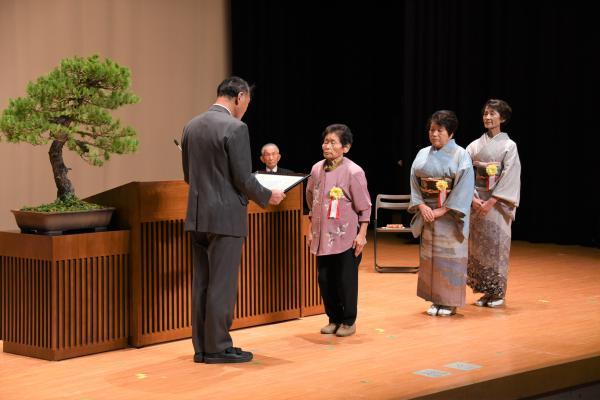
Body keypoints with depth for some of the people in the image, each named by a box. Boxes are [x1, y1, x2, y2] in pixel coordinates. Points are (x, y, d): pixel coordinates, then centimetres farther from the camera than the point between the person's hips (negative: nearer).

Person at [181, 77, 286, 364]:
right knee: (222, 284, -1)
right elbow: (244, 179, -15)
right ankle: (218, 347, 4)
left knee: (202, 283, 11)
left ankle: (201, 346, 15)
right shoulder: (235, 128, -14)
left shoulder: (191, 126, 9)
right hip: (225, 217, -7)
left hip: (198, 216, 7)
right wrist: (268, 197, 2)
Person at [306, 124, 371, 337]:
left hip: (346, 237, -5)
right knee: (324, 279, 8)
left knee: (346, 280, 1)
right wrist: (310, 229, 15)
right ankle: (334, 318, 22)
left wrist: (362, 234, -10)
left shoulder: (353, 172, -11)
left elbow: (365, 207, -7)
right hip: (322, 237, 5)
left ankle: (349, 321, 16)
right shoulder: (317, 169, 4)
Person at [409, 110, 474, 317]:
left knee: (450, 257, -2)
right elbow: (414, 183, 7)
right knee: (429, 257, 6)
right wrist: (421, 206, -10)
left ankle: (450, 302, 7)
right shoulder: (423, 154, 8)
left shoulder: (460, 155, -6)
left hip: (450, 215, -4)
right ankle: (436, 300, 15)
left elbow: (464, 187, -13)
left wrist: (443, 210, -17)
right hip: (427, 213, 5)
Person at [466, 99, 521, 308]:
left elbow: (509, 176, -10)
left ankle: (498, 292, 5)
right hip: (476, 201, 4)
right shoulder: (475, 145, 8)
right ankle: (484, 291, 12)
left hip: (497, 202, -4)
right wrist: (473, 198, -12)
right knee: (477, 245, 4)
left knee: (496, 244, -4)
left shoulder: (509, 145, -1)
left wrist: (491, 201, -17)